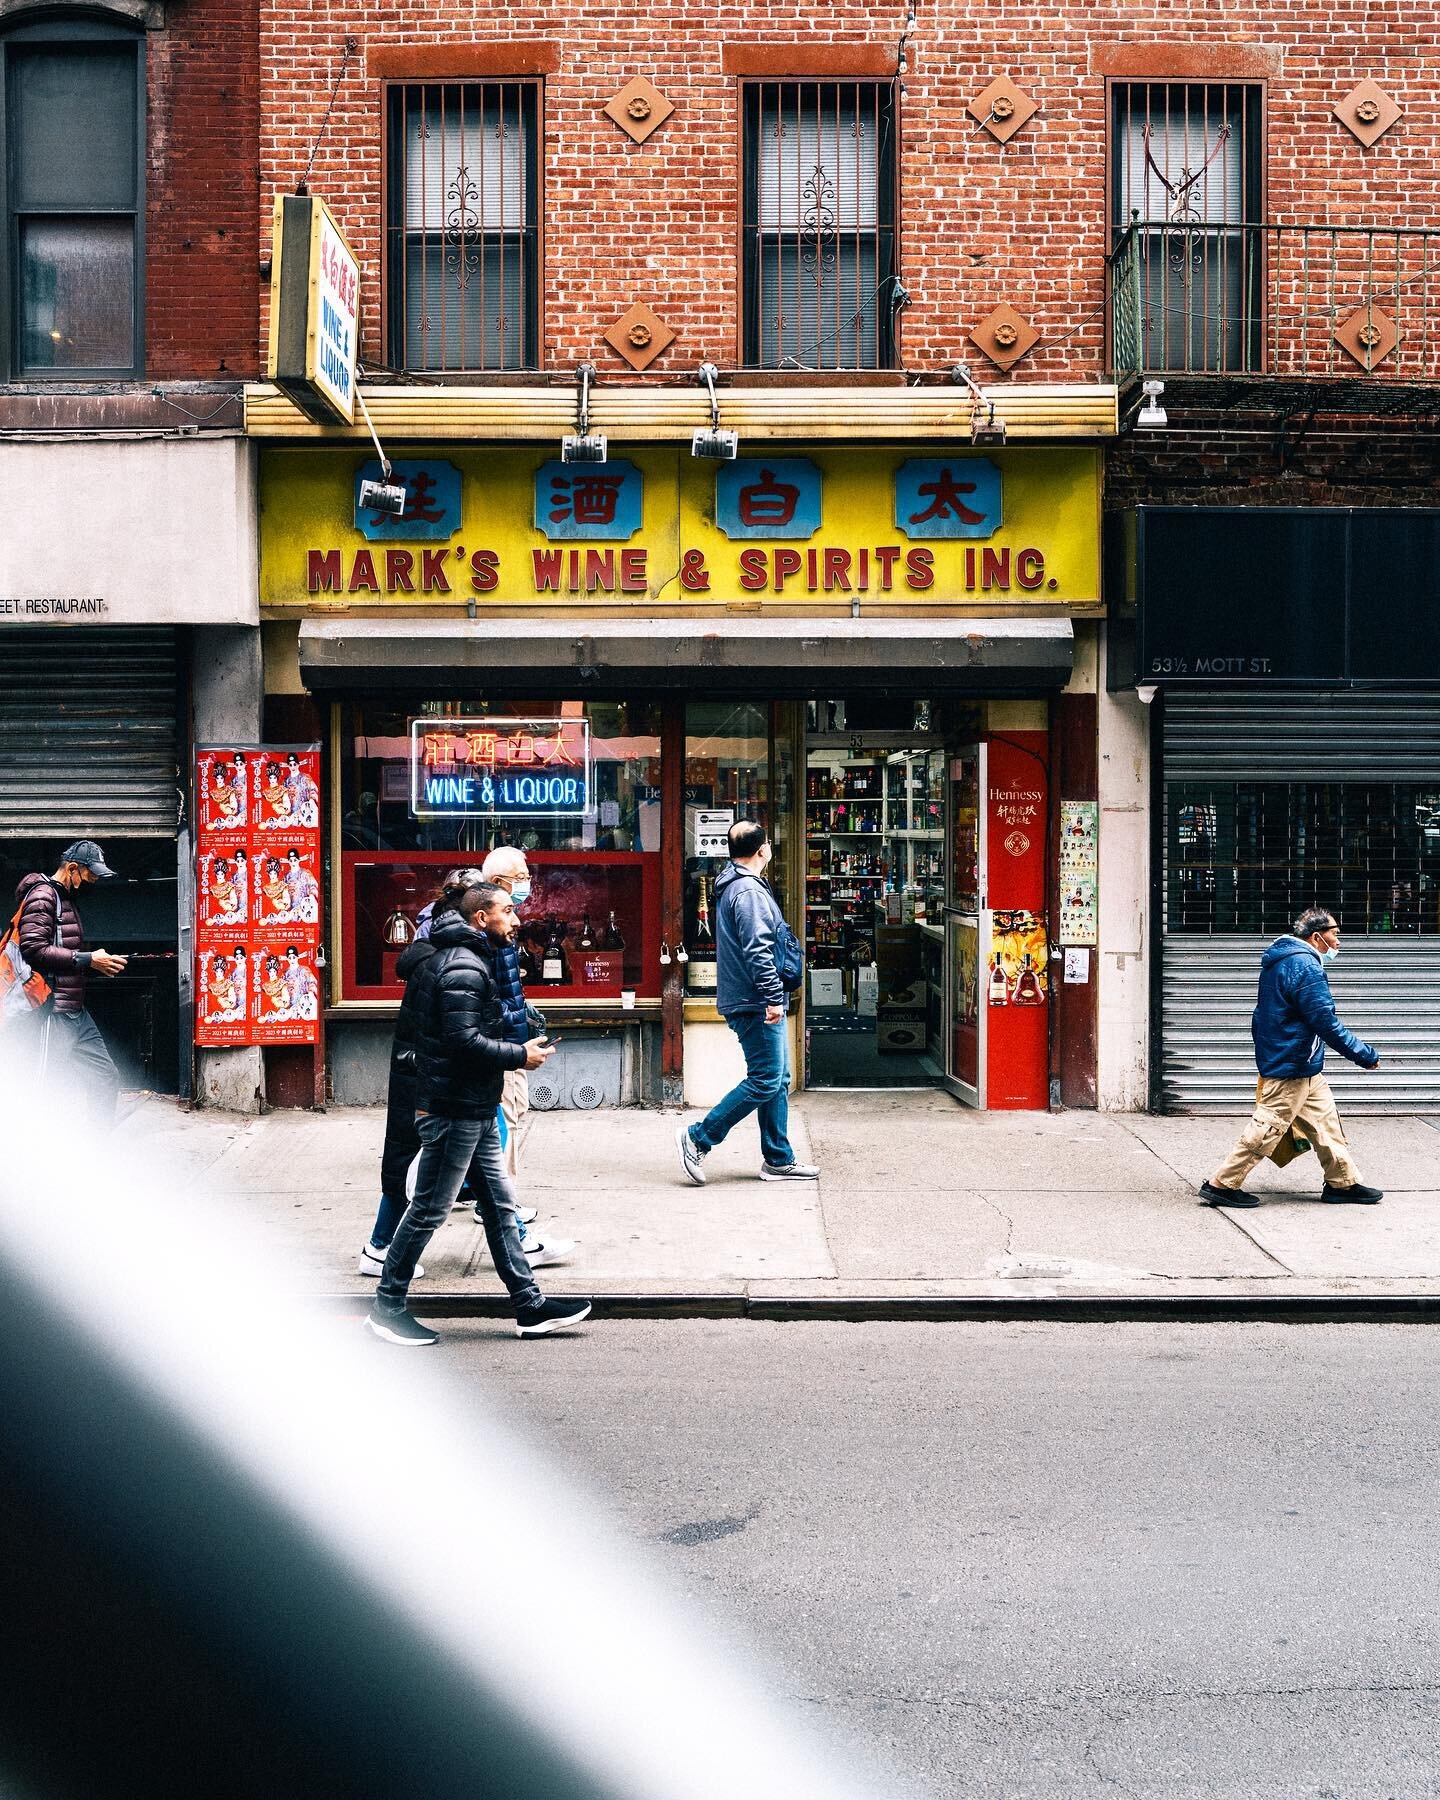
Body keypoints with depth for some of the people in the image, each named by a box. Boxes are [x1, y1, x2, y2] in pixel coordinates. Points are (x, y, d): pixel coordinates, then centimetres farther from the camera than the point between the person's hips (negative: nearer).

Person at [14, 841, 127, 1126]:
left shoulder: (67, 899, 22)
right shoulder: (42, 895, -8)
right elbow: (33, 949, -21)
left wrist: (101, 965, 11)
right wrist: (87, 959, -19)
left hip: (76, 1012, 10)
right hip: (55, 1013, -10)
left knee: (106, 1077, 8)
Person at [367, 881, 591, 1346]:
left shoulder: (468, 960, 16)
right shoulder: (463, 968, -18)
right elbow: (464, 1040, -26)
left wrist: (516, 1048, 10)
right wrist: (521, 1055, -16)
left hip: (476, 1111, 11)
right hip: (454, 1111, -11)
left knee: (500, 1206, 12)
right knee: (428, 1211, 0)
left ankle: (530, 1307, 18)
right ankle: (388, 1308, 13)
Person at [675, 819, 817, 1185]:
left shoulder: (734, 885, 18)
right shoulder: (749, 890, -16)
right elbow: (758, 950, -23)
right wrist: (773, 997, -23)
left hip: (758, 1004, 11)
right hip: (755, 1004, -11)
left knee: (778, 1080, 12)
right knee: (765, 1081, -7)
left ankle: (778, 1160, 17)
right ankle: (697, 1138, -2)